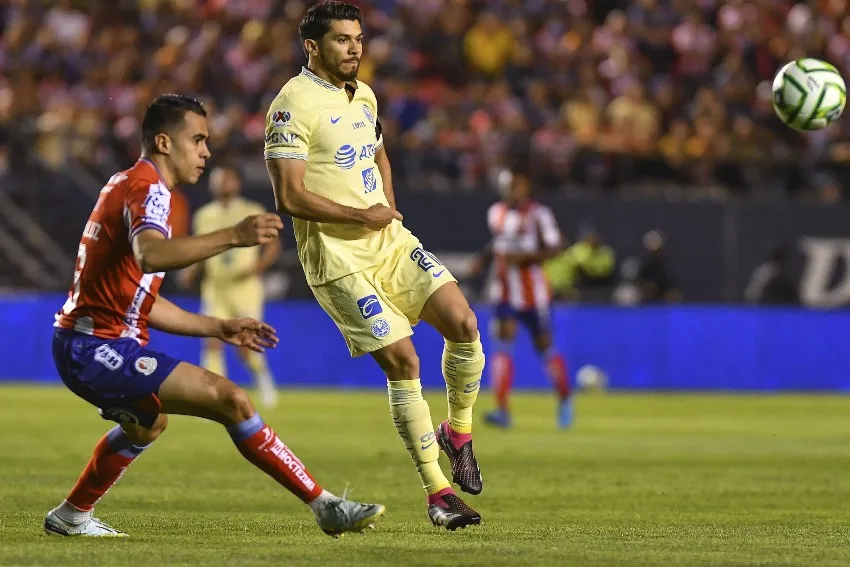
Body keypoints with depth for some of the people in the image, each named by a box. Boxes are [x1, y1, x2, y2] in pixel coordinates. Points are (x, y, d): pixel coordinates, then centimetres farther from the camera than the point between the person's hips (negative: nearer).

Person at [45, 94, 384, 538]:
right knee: (230, 400, -20)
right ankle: (325, 506, -22)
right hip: (99, 349, -11)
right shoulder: (147, 189, -12)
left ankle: (72, 515, 51)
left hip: (80, 347, 11)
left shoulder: (126, 186, 20)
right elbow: (149, 254, -37)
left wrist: (220, 329, 20)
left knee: (148, 423, 39)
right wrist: (233, 237, -45)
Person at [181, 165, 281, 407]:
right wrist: (191, 270, 2)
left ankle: (263, 378, 22)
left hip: (245, 287, -3)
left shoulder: (253, 213, 0)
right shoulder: (203, 216, 10)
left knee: (245, 346, -8)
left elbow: (273, 244, 2)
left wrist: (257, 267, -14)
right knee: (212, 343, -11)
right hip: (214, 288, 3)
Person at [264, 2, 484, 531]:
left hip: (391, 242, 7)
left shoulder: (364, 96, 13)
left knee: (463, 322, -10)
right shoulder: (294, 104, -13)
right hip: (338, 259, -7)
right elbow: (290, 197, -20)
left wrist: (389, 207, 12)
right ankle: (437, 492, -1)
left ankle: (458, 433, 15)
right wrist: (362, 216, -15)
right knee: (402, 362, -11)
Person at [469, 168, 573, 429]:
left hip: (532, 291, -4)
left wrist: (524, 257, -24)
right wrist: (484, 258, 6)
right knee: (502, 343, -12)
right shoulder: (496, 213, 8)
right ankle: (502, 410, -18)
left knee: (544, 346, 9)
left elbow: (553, 248, -12)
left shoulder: (538, 214, -11)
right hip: (503, 292, 4)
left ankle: (564, 398, 32)